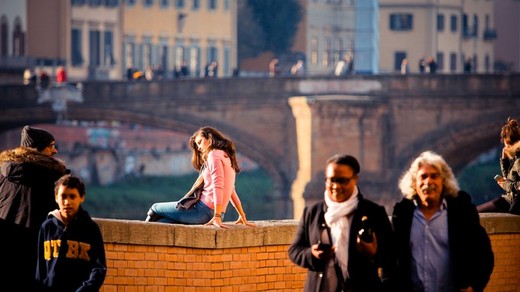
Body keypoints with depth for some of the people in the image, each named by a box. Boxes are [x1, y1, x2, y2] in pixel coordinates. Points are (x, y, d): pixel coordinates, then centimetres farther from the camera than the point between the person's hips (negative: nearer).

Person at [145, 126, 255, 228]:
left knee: (155, 208, 7)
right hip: (212, 214, 9)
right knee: (160, 222, 9)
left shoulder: (214, 155, -8)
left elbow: (218, 185, -20)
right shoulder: (226, 157, 22)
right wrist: (242, 216, 25)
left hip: (204, 210, -9)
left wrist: (217, 217, -27)